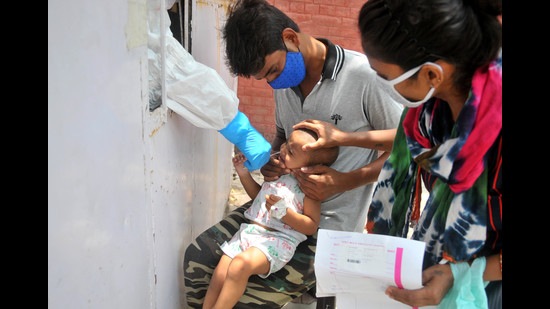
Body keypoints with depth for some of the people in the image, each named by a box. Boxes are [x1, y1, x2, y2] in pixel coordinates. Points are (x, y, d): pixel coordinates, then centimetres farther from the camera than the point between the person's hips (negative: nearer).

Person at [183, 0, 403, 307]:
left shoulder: (365, 77, -19)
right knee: (197, 258, -2)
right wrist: (270, 160, -1)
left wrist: (346, 181, -21)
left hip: (330, 224, -7)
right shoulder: (285, 80, 3)